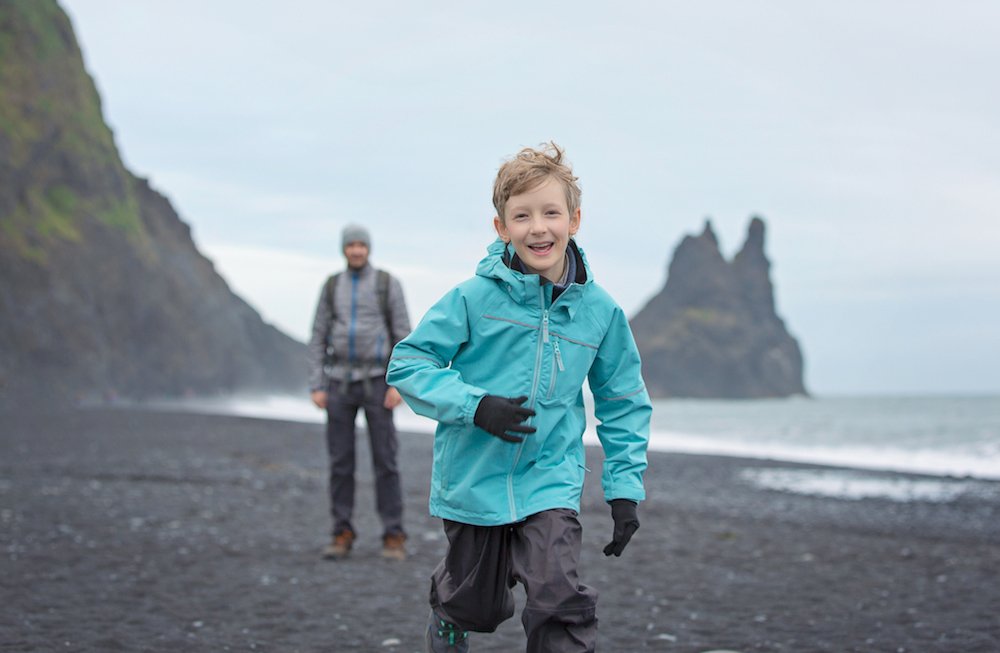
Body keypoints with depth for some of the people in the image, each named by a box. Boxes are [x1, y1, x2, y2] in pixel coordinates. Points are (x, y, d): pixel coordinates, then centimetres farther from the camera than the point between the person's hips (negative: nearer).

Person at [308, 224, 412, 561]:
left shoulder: (389, 284, 0)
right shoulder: (331, 287, 8)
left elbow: (404, 336, -3)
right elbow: (318, 339, 8)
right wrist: (316, 388, -2)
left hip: (376, 381, -2)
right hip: (340, 381, 2)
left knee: (385, 459, -5)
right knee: (340, 460, 1)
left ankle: (393, 538, 1)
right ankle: (343, 536, 9)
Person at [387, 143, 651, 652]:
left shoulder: (600, 310, -3)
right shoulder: (475, 298, -12)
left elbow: (623, 402, 8)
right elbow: (407, 363, -10)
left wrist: (625, 486, 3)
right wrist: (474, 405, -23)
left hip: (551, 482, 1)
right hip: (473, 484, -1)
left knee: (561, 602, -19)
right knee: (479, 608, 16)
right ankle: (446, 608, 49)